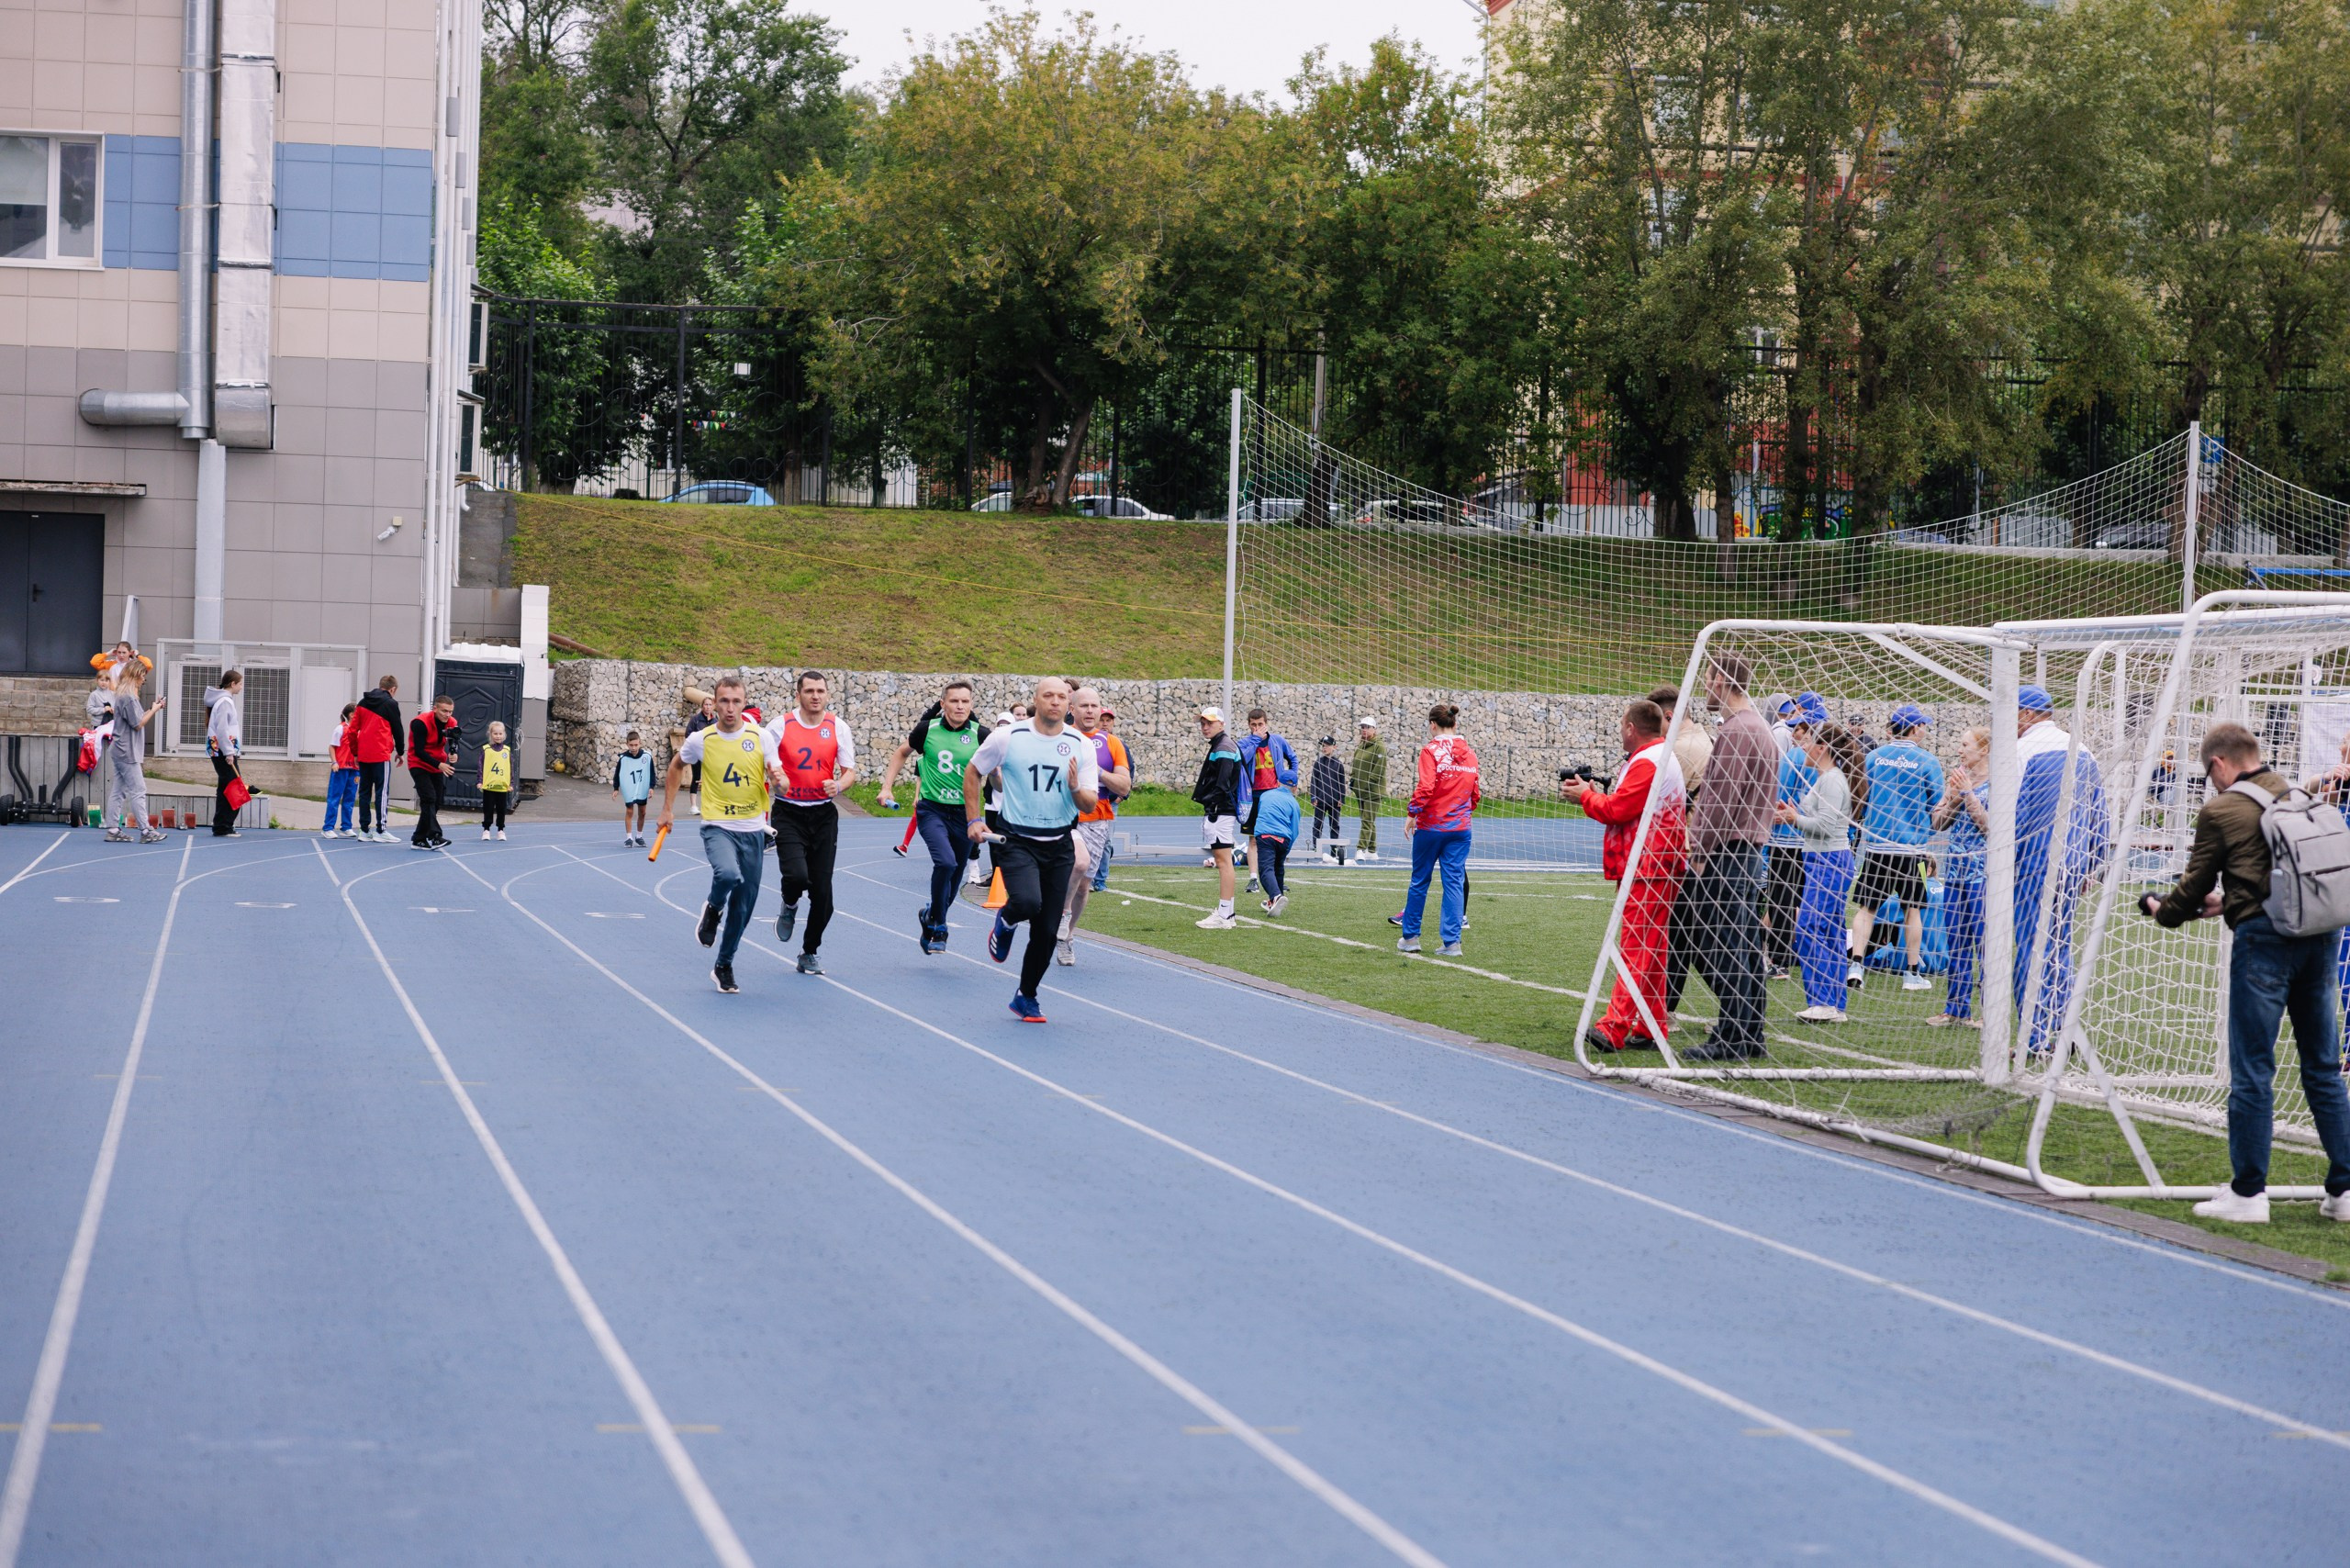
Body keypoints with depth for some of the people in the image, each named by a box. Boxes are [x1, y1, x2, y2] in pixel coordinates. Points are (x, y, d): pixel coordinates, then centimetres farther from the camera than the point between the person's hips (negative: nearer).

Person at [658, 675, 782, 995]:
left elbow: (781, 782, -1)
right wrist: (668, 809, 16)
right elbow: (676, 766, 16)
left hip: (753, 829, 2)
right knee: (728, 874, -33)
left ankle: (724, 966, 26)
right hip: (717, 826, -2)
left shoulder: (761, 737, -3)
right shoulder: (700, 740, -3)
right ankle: (713, 909, 3)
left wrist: (777, 779, -25)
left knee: (744, 905, 6)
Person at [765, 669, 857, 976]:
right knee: (797, 875, -23)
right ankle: (790, 906, 15)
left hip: (824, 814, 2)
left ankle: (809, 953, 18)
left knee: (823, 890, 1)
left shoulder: (838, 727, 1)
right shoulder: (781, 726, -3)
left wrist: (839, 784, -18)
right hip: (789, 813, -2)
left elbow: (850, 771, 2)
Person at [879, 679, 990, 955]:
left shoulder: (981, 735, -5)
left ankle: (930, 916, 40)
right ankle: (938, 926, -6)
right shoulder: (927, 730, -3)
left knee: (953, 880, 11)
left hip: (964, 812, 2)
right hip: (932, 809, -2)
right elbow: (901, 753, 14)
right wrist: (887, 787, 9)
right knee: (946, 862, -25)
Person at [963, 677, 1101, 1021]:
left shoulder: (1081, 745, 0)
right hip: (1018, 841, -3)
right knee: (1027, 902, -30)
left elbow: (1089, 805, 2)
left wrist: (1076, 789, -20)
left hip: (1059, 847, 3)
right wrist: (973, 819, 5)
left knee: (1047, 931, 4)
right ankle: (1006, 922, 8)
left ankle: (1026, 997, 24)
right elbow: (972, 772, 9)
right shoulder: (1008, 737, -5)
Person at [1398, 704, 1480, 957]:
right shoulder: (1469, 754, 6)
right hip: (1460, 827, 4)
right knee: (1455, 882, 4)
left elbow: (1425, 788, -19)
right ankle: (1452, 942, 0)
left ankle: (1410, 937, 17)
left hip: (1431, 825, -4)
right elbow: (1474, 794, 10)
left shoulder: (1431, 751, -10)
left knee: (1419, 881, 9)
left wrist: (1411, 814, -9)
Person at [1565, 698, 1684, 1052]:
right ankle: (1651, 1026, 18)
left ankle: (1615, 1028, -19)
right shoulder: (1665, 759, 20)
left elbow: (1616, 810, -18)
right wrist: (1598, 796, 10)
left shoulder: (1646, 764, -15)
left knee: (1634, 948, -14)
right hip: (1656, 867, 11)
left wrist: (1586, 796, -1)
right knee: (1648, 949, 14)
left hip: (1646, 871, -11)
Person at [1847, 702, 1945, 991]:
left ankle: (1856, 965, -6)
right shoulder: (1927, 761, -4)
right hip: (1911, 846, -2)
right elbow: (1938, 807, 1)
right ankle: (1912, 973, 13)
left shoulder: (1872, 757, 3)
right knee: (1912, 909, 9)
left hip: (1875, 845, 2)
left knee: (1866, 908, 6)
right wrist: (1928, 832, 18)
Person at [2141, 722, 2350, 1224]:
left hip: (2263, 937, -6)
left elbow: (2195, 887, 5)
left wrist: (2162, 910, 26)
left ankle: (2248, 1192, 3)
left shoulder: (2221, 811, -4)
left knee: (2252, 1070, 0)